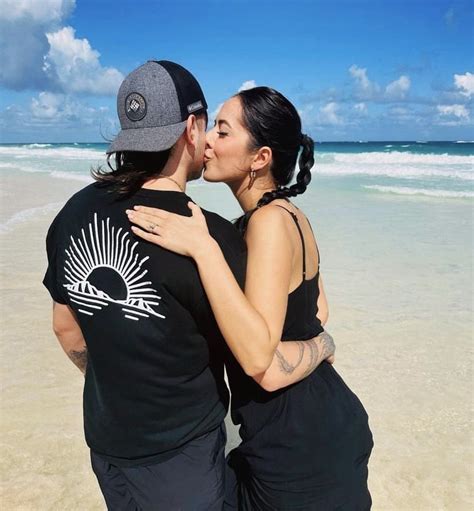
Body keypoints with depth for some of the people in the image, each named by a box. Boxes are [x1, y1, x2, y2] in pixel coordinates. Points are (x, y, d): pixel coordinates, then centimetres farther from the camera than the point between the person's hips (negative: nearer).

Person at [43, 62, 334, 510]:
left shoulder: (73, 213, -7)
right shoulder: (210, 235, -28)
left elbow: (66, 329, 5)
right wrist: (322, 345, -1)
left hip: (104, 442, 6)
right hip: (178, 458, -6)